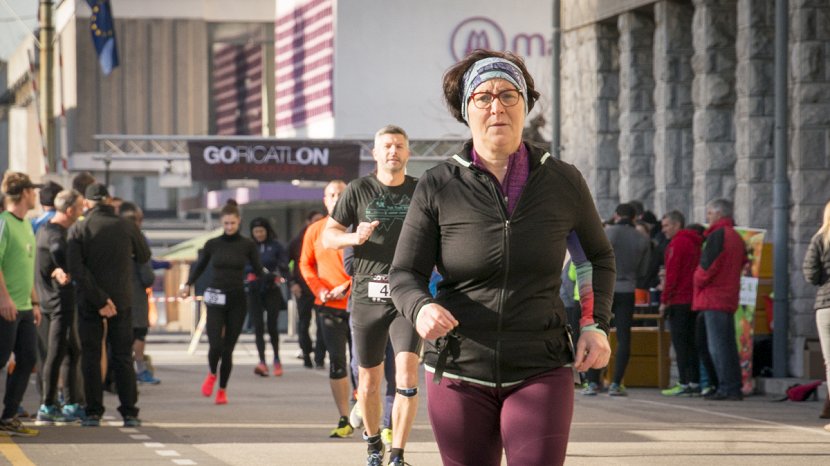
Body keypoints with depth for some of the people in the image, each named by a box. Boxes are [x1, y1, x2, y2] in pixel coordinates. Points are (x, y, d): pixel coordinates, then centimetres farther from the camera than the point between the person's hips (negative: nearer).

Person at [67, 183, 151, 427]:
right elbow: (144, 256, 11)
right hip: (122, 300, 1)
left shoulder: (78, 230, -6)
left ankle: (93, 413, 2)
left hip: (89, 303, -1)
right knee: (123, 357, 8)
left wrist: (99, 299, -14)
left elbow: (77, 270, -15)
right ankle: (129, 413, 5)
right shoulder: (126, 227, -2)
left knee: (90, 357, 5)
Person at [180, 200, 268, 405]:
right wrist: (188, 284, -1)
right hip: (216, 299, 0)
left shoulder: (247, 245, 2)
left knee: (228, 348, 3)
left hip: (237, 300, 0)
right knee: (215, 345, -14)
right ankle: (212, 374, 18)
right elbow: (199, 267, 13)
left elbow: (258, 270, 4)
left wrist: (271, 276, -15)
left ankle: (222, 389, 18)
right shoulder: (212, 245, 3)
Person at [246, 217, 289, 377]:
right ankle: (262, 362, -9)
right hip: (254, 291, 2)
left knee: (272, 326, 1)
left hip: (272, 291, -1)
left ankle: (277, 360, 21)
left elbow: (284, 266, -3)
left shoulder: (276, 246, 2)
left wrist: (279, 275, -23)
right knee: (258, 327, -6)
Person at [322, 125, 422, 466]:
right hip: (368, 298, 1)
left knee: (407, 377, -17)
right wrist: (354, 237, -15)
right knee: (369, 383, 9)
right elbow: (328, 236, 5)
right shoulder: (359, 190, 3)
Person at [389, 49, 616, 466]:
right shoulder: (437, 188, -1)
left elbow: (599, 257, 18)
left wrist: (596, 324, 2)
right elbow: (404, 274, -1)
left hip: (539, 373, -1)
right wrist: (421, 308, -24)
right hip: (458, 373, 1)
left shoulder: (563, 182, 2)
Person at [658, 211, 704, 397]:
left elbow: (672, 275, -14)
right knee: (691, 342, 10)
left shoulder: (677, 244, -10)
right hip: (693, 300, 9)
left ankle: (684, 384, -11)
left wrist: (665, 300, -11)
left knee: (680, 342, -8)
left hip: (679, 301, -9)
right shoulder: (694, 242, 18)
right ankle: (694, 383, 8)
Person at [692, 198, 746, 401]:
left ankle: (727, 388, -12)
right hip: (729, 298, 10)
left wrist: (698, 281, 1)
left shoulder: (717, 235, -12)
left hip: (714, 298, -10)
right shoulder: (736, 237, 18)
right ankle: (734, 388, 14)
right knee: (727, 344, 13)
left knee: (718, 344, -9)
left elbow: (708, 265, -18)